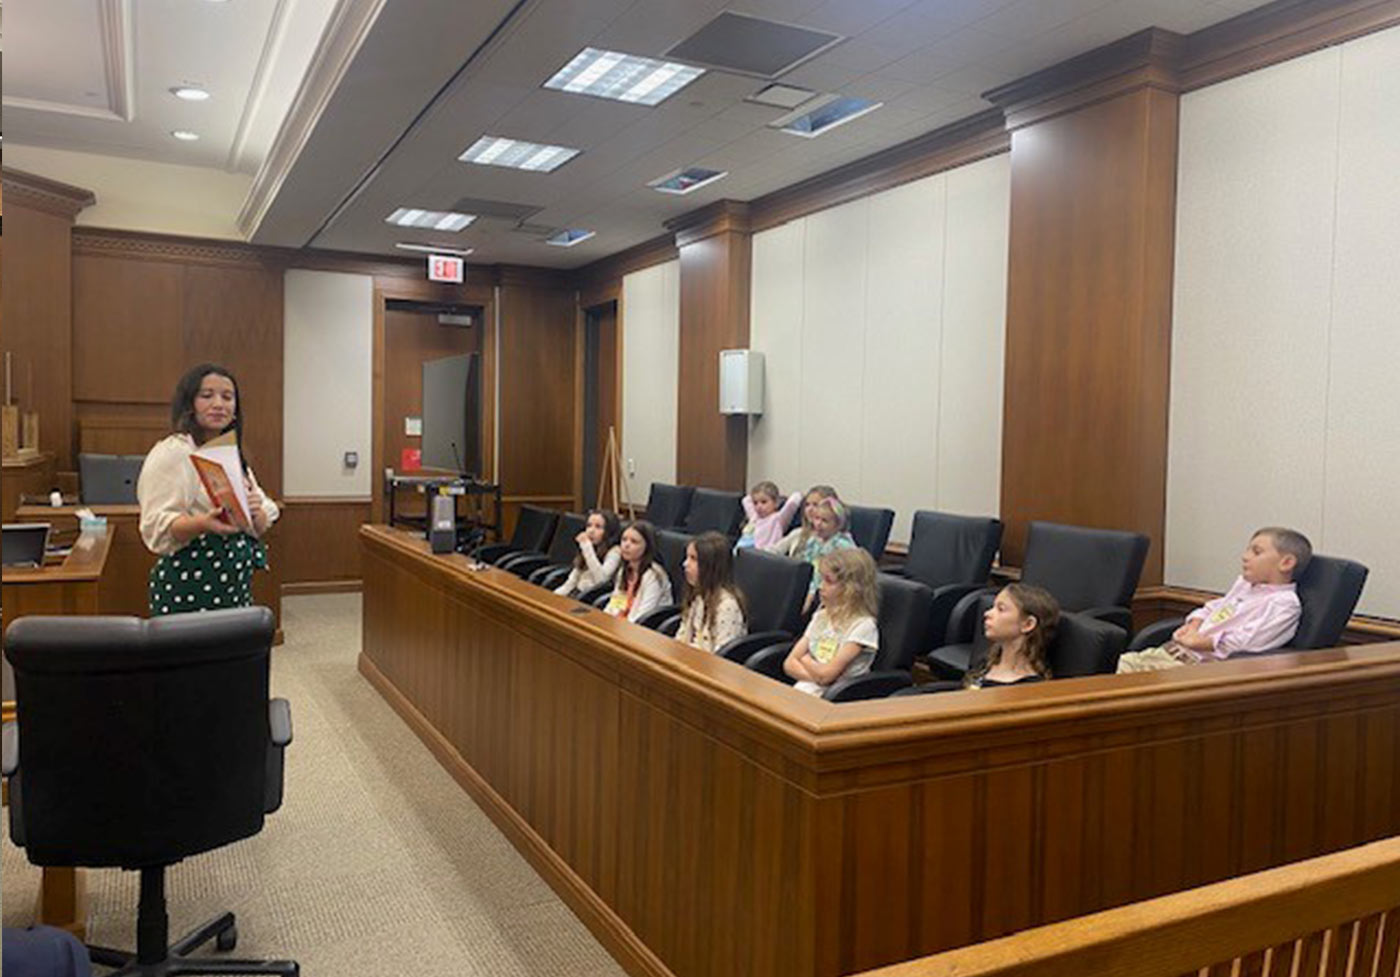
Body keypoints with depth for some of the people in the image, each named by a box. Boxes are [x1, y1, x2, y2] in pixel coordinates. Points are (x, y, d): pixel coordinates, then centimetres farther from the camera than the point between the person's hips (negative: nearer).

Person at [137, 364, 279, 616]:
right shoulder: (172, 453, -6)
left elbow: (261, 527, 10)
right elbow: (157, 529, -16)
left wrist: (254, 512, -12)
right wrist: (203, 523, -33)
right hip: (188, 590, -6)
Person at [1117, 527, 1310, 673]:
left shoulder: (1285, 603, -9)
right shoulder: (1243, 583, 21)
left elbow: (1246, 640, -20)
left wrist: (1199, 641, -17)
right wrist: (1194, 625, 7)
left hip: (1206, 661, -9)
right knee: (1128, 661, -5)